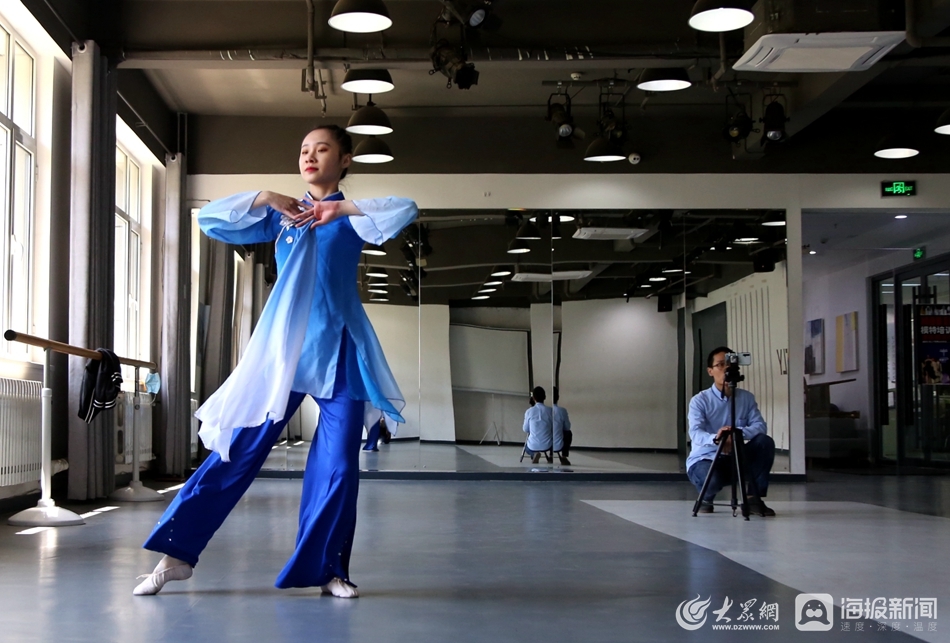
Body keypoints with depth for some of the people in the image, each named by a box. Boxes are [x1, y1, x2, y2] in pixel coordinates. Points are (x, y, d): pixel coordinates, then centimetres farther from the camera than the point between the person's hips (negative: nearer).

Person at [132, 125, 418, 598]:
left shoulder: (352, 217, 10)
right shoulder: (281, 216, 14)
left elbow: (406, 210, -9)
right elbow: (210, 218, 5)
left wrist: (344, 209, -15)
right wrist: (264, 199, -8)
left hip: (339, 352, 0)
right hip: (282, 347, 0)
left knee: (338, 466, -3)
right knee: (239, 451, -3)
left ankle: (327, 569, 8)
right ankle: (177, 554, 1)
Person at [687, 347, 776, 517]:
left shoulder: (747, 398, 3)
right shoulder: (699, 400, -10)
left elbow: (759, 426, -12)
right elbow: (695, 433, -25)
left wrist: (740, 433, -33)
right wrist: (715, 438, -47)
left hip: (735, 459, 4)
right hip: (704, 459, -4)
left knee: (765, 442, -21)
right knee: (712, 479, -39)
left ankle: (754, 498, -10)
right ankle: (706, 499, 1)